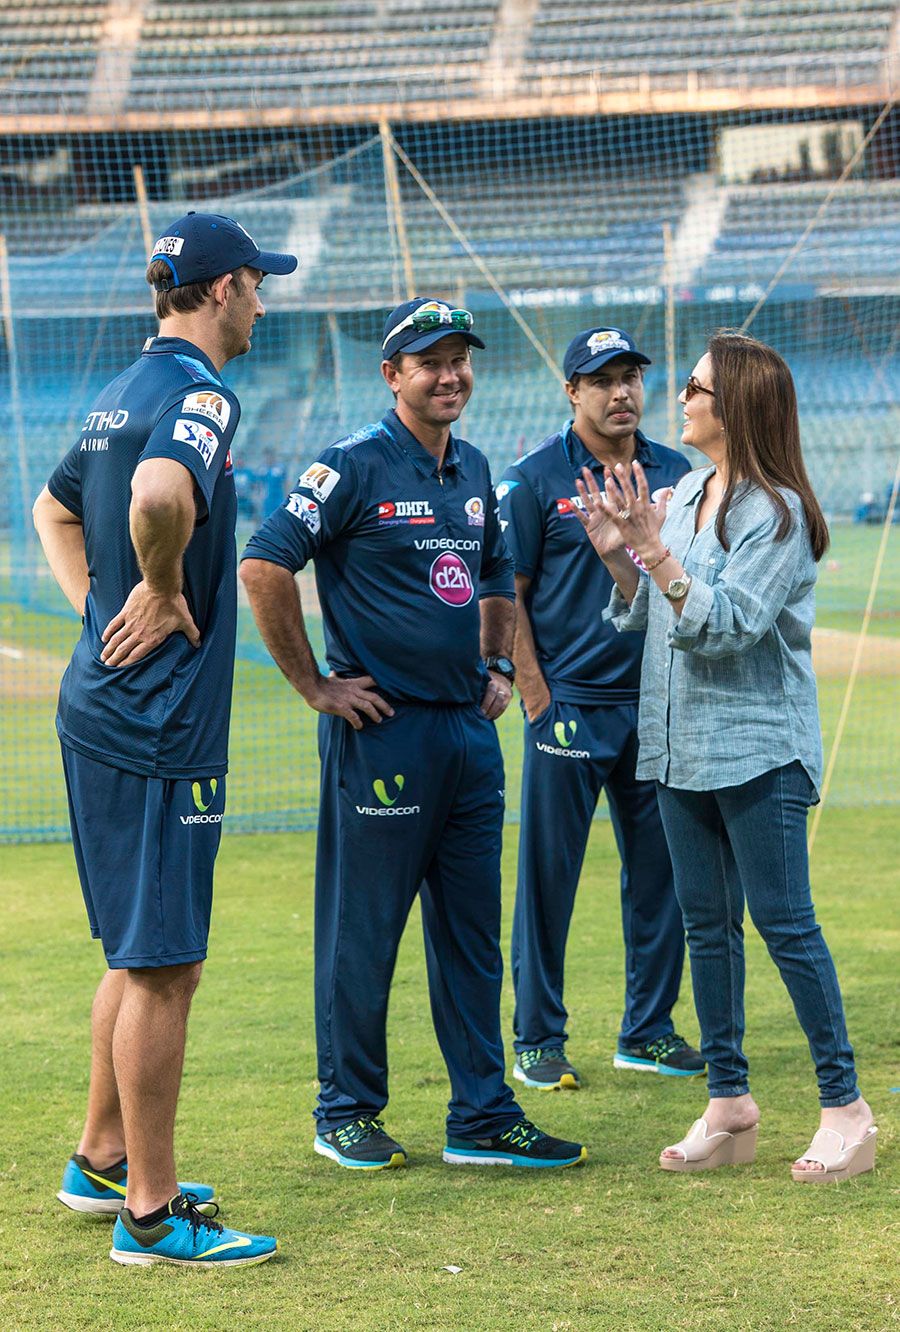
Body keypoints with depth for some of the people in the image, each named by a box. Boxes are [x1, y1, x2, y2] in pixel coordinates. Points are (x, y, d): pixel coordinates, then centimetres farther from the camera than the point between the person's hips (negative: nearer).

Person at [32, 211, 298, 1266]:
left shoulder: (124, 392, 15)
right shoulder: (198, 394, -15)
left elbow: (55, 509, 30)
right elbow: (159, 493, -37)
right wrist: (165, 591, -20)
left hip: (101, 705, 10)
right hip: (160, 722, -10)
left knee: (144, 955, 20)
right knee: (163, 965, -5)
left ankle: (102, 1161, 30)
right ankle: (151, 1212, 0)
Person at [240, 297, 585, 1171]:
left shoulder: (473, 470, 13)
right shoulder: (355, 466, -10)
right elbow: (263, 566, -16)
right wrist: (315, 685, -14)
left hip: (470, 728, 7)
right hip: (381, 729, -7)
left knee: (472, 930, 9)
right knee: (362, 929, 1)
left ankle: (482, 1117, 15)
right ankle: (346, 1113, 12)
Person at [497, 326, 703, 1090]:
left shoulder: (675, 473, 10)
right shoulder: (536, 479, -2)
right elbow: (505, 596, -3)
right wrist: (537, 702, -9)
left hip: (658, 707, 4)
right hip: (571, 705, -4)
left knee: (660, 874, 8)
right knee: (548, 877, -1)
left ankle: (649, 1030, 19)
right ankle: (538, 1040, 7)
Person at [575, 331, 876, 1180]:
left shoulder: (777, 511, -12)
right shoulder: (683, 497, 11)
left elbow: (725, 623, -21)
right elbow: (644, 618, 15)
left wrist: (653, 547, -25)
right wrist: (616, 553, 0)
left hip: (757, 748, -8)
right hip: (680, 744, 8)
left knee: (784, 922, -7)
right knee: (706, 922, 10)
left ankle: (845, 1108, 0)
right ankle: (729, 1107, 18)